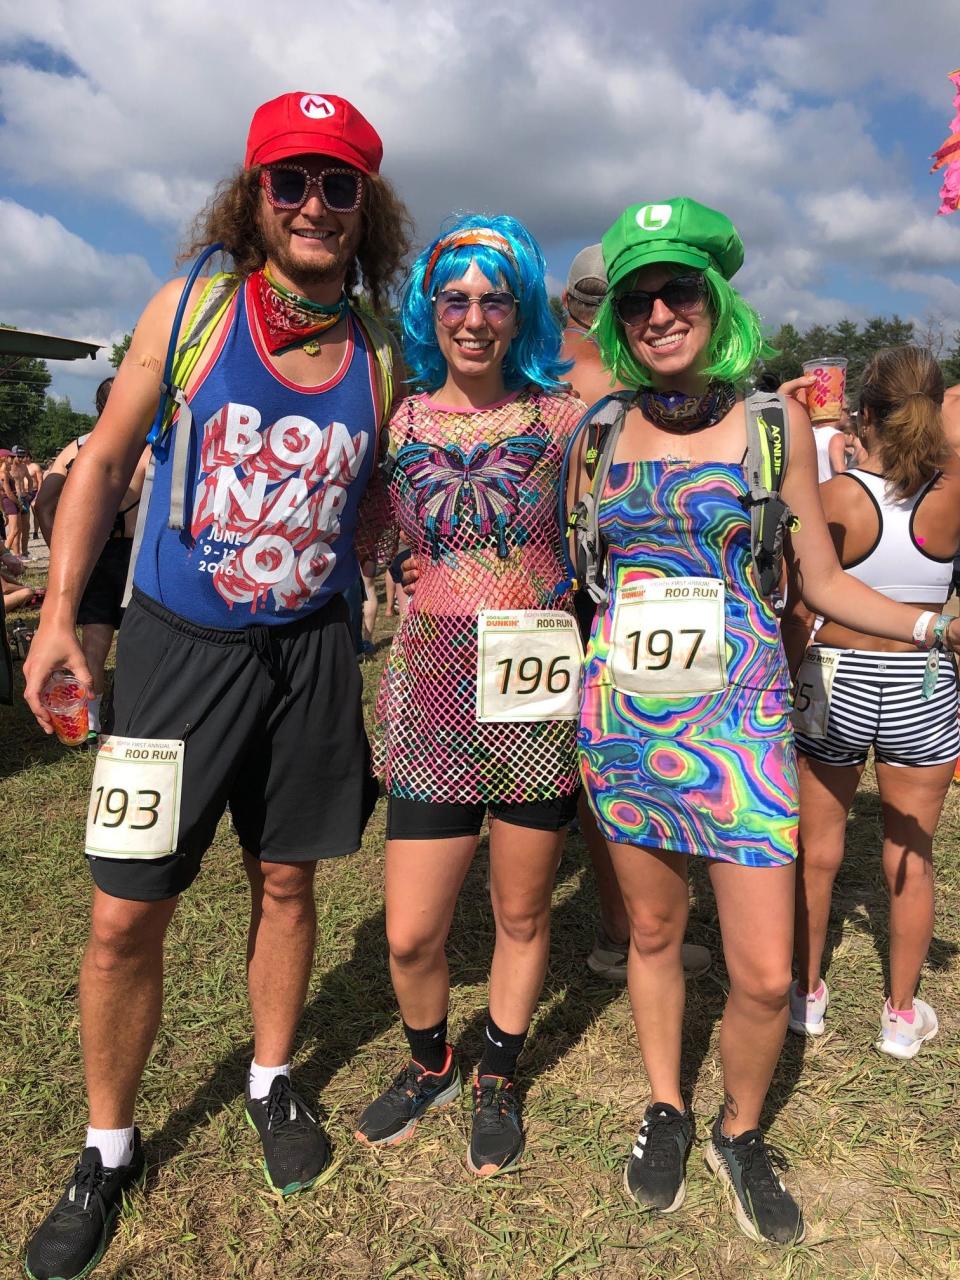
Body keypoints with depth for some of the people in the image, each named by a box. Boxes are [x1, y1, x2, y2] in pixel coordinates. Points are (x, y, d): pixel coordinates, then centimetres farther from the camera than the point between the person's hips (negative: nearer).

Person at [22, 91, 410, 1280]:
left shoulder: (377, 354, 1)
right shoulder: (190, 309, -4)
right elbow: (104, 462, 3)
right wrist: (58, 614, -1)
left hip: (309, 652, 2)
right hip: (175, 647, -1)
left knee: (285, 883, 15)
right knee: (124, 919, 3)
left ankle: (271, 1082, 41)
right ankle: (108, 1149, 29)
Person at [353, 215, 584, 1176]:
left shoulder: (560, 417, 1)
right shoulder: (396, 421, 5)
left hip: (537, 695, 0)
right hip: (431, 695, 1)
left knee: (521, 914, 13)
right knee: (410, 935, 5)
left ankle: (498, 1079, 41)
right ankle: (428, 1066, 38)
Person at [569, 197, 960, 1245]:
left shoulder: (776, 423, 1)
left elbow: (821, 580, 5)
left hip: (737, 723, -1)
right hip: (621, 718, 2)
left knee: (763, 976, 0)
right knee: (652, 931, 15)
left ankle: (740, 1133, 31)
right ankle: (664, 1111, 40)